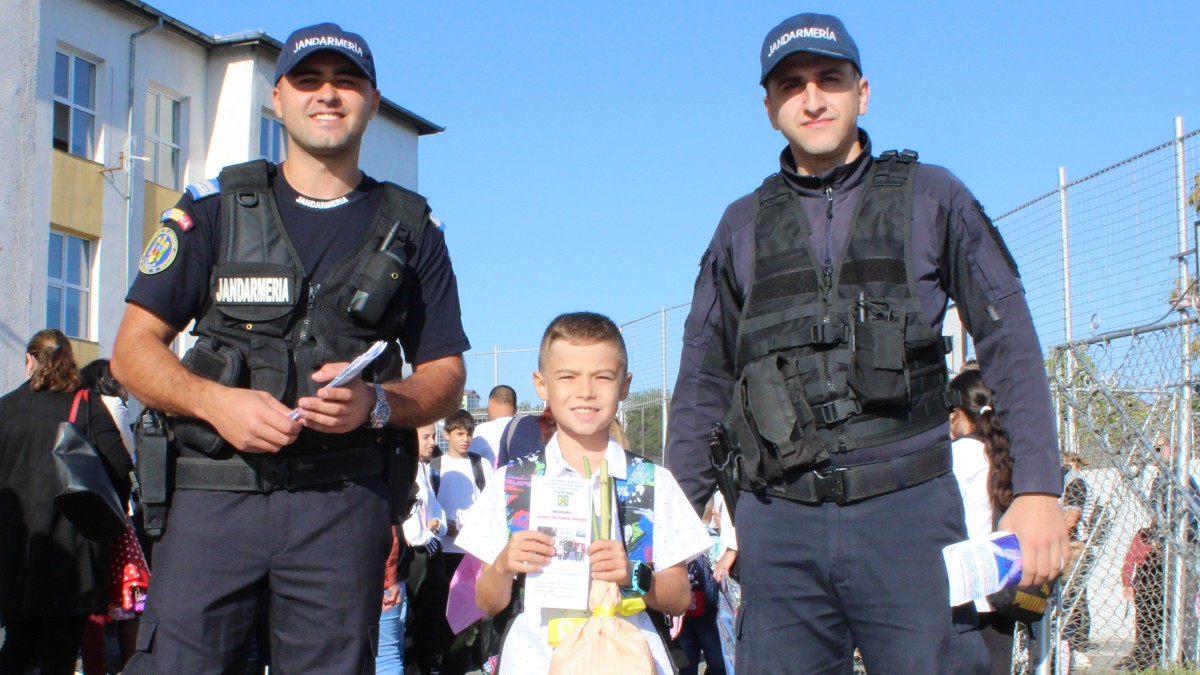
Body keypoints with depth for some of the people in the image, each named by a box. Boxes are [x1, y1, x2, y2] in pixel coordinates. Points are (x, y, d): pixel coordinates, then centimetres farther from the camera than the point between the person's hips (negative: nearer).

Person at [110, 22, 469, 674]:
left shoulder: (410, 228, 14)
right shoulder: (213, 209, 11)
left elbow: (445, 375, 13)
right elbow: (133, 348, 7)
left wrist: (375, 403, -9)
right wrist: (215, 401, -12)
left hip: (346, 503, 1)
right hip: (216, 492, 0)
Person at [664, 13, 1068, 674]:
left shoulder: (930, 198, 8)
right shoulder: (743, 225, 14)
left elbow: (1010, 344, 4)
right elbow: (703, 382, 17)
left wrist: (1038, 487, -5)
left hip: (907, 510, -2)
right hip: (779, 522, 2)